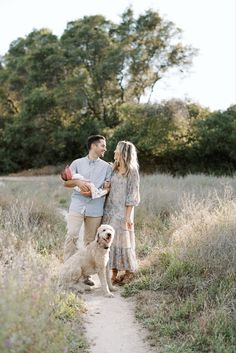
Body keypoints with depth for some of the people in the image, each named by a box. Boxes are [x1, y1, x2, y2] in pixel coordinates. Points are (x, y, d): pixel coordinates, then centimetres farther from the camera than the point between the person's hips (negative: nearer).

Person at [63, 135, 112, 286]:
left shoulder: (107, 167, 13)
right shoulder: (77, 163, 11)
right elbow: (66, 183, 8)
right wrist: (78, 182, -12)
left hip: (96, 209, 1)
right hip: (77, 205, -1)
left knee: (90, 241, 3)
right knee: (72, 235, -15)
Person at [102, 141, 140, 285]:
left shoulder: (132, 171, -7)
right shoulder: (114, 169, 12)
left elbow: (132, 194, -10)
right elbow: (108, 189, 14)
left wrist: (128, 215, -13)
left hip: (122, 211, -6)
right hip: (110, 210, 6)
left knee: (122, 239, 0)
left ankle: (130, 271, 16)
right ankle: (114, 273, 13)